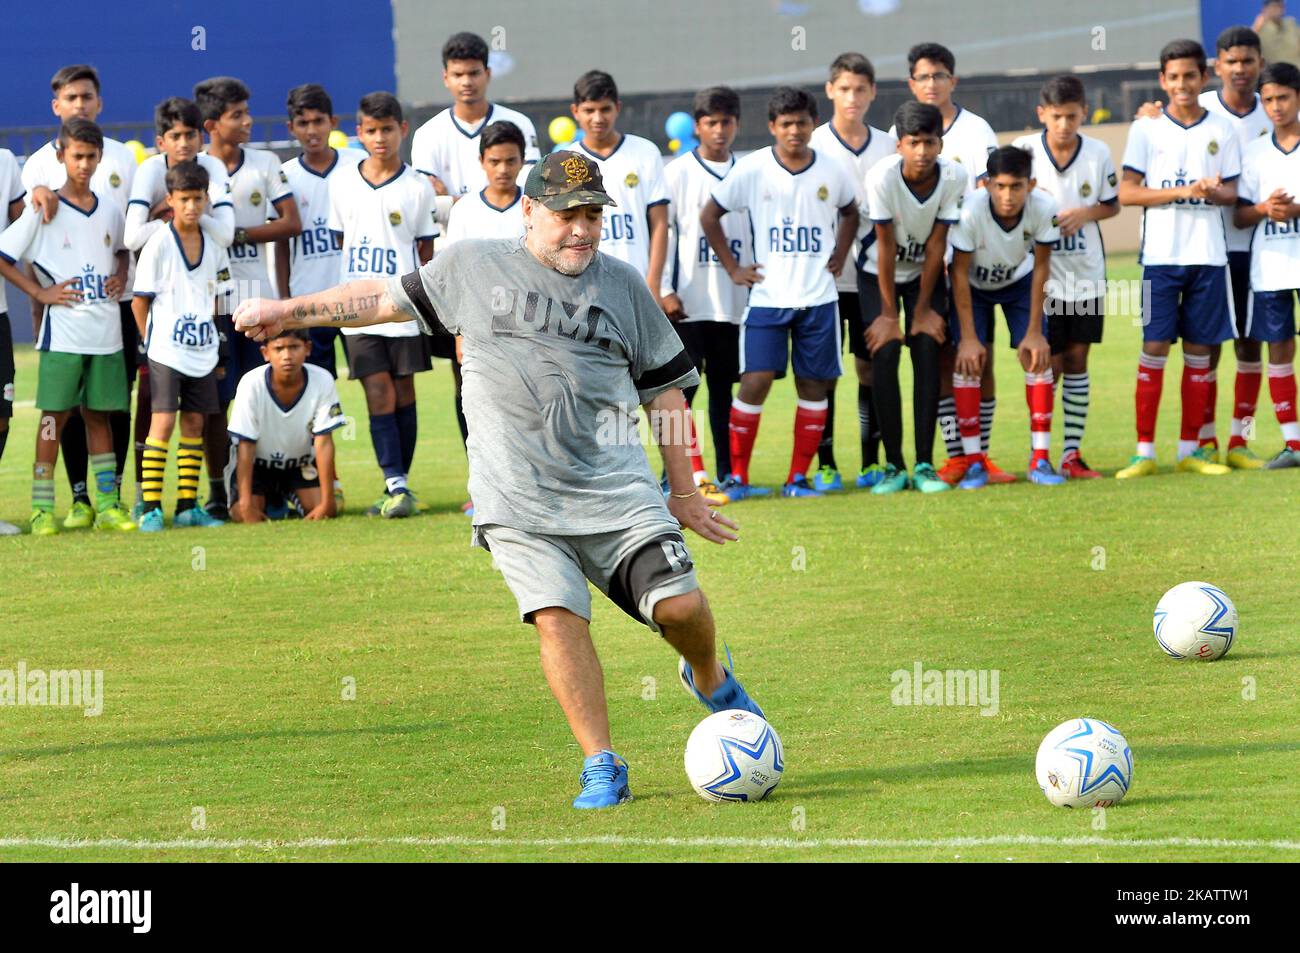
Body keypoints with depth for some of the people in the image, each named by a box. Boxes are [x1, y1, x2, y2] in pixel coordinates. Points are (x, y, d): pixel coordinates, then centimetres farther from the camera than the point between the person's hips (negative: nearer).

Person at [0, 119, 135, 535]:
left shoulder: (109, 210, 10)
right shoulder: (43, 211, -6)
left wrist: (120, 276, 8)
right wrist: (38, 291, -11)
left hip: (106, 332, 4)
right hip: (63, 333, -4)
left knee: (99, 415, 10)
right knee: (54, 415, -3)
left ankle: (108, 505, 13)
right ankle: (42, 509, 1)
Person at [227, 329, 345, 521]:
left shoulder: (322, 381, -25)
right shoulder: (252, 384, -28)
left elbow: (323, 443, -21)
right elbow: (245, 448, -23)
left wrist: (326, 503, -22)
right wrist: (246, 505, -27)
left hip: (300, 462, 1)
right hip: (258, 463, -1)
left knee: (327, 512, -17)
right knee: (243, 515, -21)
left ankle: (291, 498, 19)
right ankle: (268, 499, 17)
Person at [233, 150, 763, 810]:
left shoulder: (623, 285, 12)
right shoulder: (471, 268, 9)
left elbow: (664, 389, 17)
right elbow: (386, 298, 23)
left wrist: (684, 493, 16)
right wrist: (289, 312, 23)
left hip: (614, 489, 1)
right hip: (516, 502, -1)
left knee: (679, 604, -11)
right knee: (558, 619, -17)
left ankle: (710, 681, 23)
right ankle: (602, 769, -9)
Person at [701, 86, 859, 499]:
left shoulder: (832, 173, 2)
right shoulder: (752, 170, -6)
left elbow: (850, 212, 23)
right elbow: (709, 216, 5)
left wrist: (840, 255, 10)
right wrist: (733, 268, 1)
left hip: (819, 298, 3)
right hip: (767, 298, -2)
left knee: (814, 385, 2)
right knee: (755, 381, -10)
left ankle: (798, 477, 10)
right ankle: (737, 476, -1)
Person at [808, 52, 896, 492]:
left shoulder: (889, 146, 10)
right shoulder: (813, 145, -2)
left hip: (872, 273, 3)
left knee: (871, 366, 5)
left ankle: (871, 462, 11)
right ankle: (825, 464, 5)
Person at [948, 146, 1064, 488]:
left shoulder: (1044, 209, -30)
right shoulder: (970, 212, -37)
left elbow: (1040, 267, -16)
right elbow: (960, 273, -25)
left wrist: (1035, 331, -14)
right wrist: (968, 337, -25)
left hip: (1018, 281, 2)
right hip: (973, 284, -2)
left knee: (1037, 357, -10)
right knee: (968, 360, -15)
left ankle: (1040, 458, -3)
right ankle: (973, 463, -9)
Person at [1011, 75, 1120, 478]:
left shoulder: (1098, 152, -2)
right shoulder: (1023, 150, -8)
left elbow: (1112, 204, 8)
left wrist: (1086, 213, -12)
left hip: (1086, 274, 2)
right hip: (1043, 274, -2)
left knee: (1077, 361, 7)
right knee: (1049, 364, -4)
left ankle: (1072, 453, 12)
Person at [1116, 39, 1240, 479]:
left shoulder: (1221, 130, 8)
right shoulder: (1146, 129, 2)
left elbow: (1231, 192, 9)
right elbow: (1127, 192, -3)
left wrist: (1214, 192, -15)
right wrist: (1183, 192, -14)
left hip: (1209, 255, 2)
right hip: (1162, 255, -2)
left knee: (1199, 349, 4)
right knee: (1155, 347, -6)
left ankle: (1191, 448, 12)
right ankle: (1144, 451, -3)